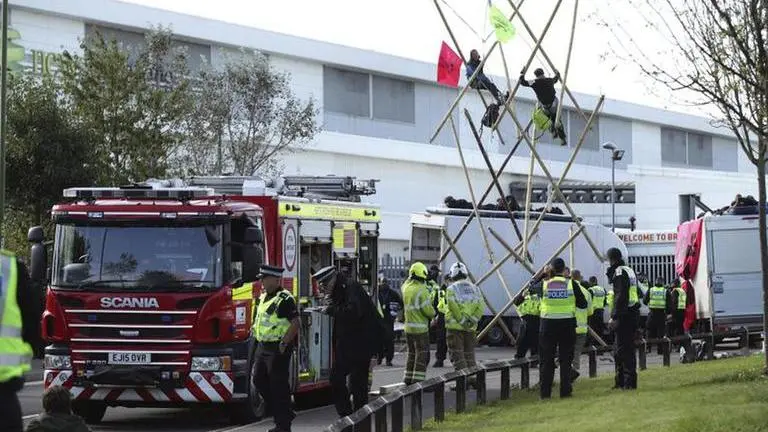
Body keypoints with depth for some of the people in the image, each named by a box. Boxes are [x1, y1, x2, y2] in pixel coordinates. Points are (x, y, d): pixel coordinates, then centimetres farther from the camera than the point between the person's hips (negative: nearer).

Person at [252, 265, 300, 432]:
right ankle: (283, 413, 24)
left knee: (279, 386, -5)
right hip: (263, 347, 10)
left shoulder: (285, 299, -14)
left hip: (277, 349, -9)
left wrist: (284, 343, -21)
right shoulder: (263, 297, 14)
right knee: (259, 381, 12)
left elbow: (295, 323, -19)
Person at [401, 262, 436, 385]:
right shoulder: (422, 290, -17)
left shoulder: (406, 287, 3)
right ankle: (418, 380, -5)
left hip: (408, 327, 7)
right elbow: (428, 310, -17)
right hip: (420, 328, -7)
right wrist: (433, 314, 3)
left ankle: (408, 380, 20)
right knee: (422, 355, -1)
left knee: (412, 354, 17)